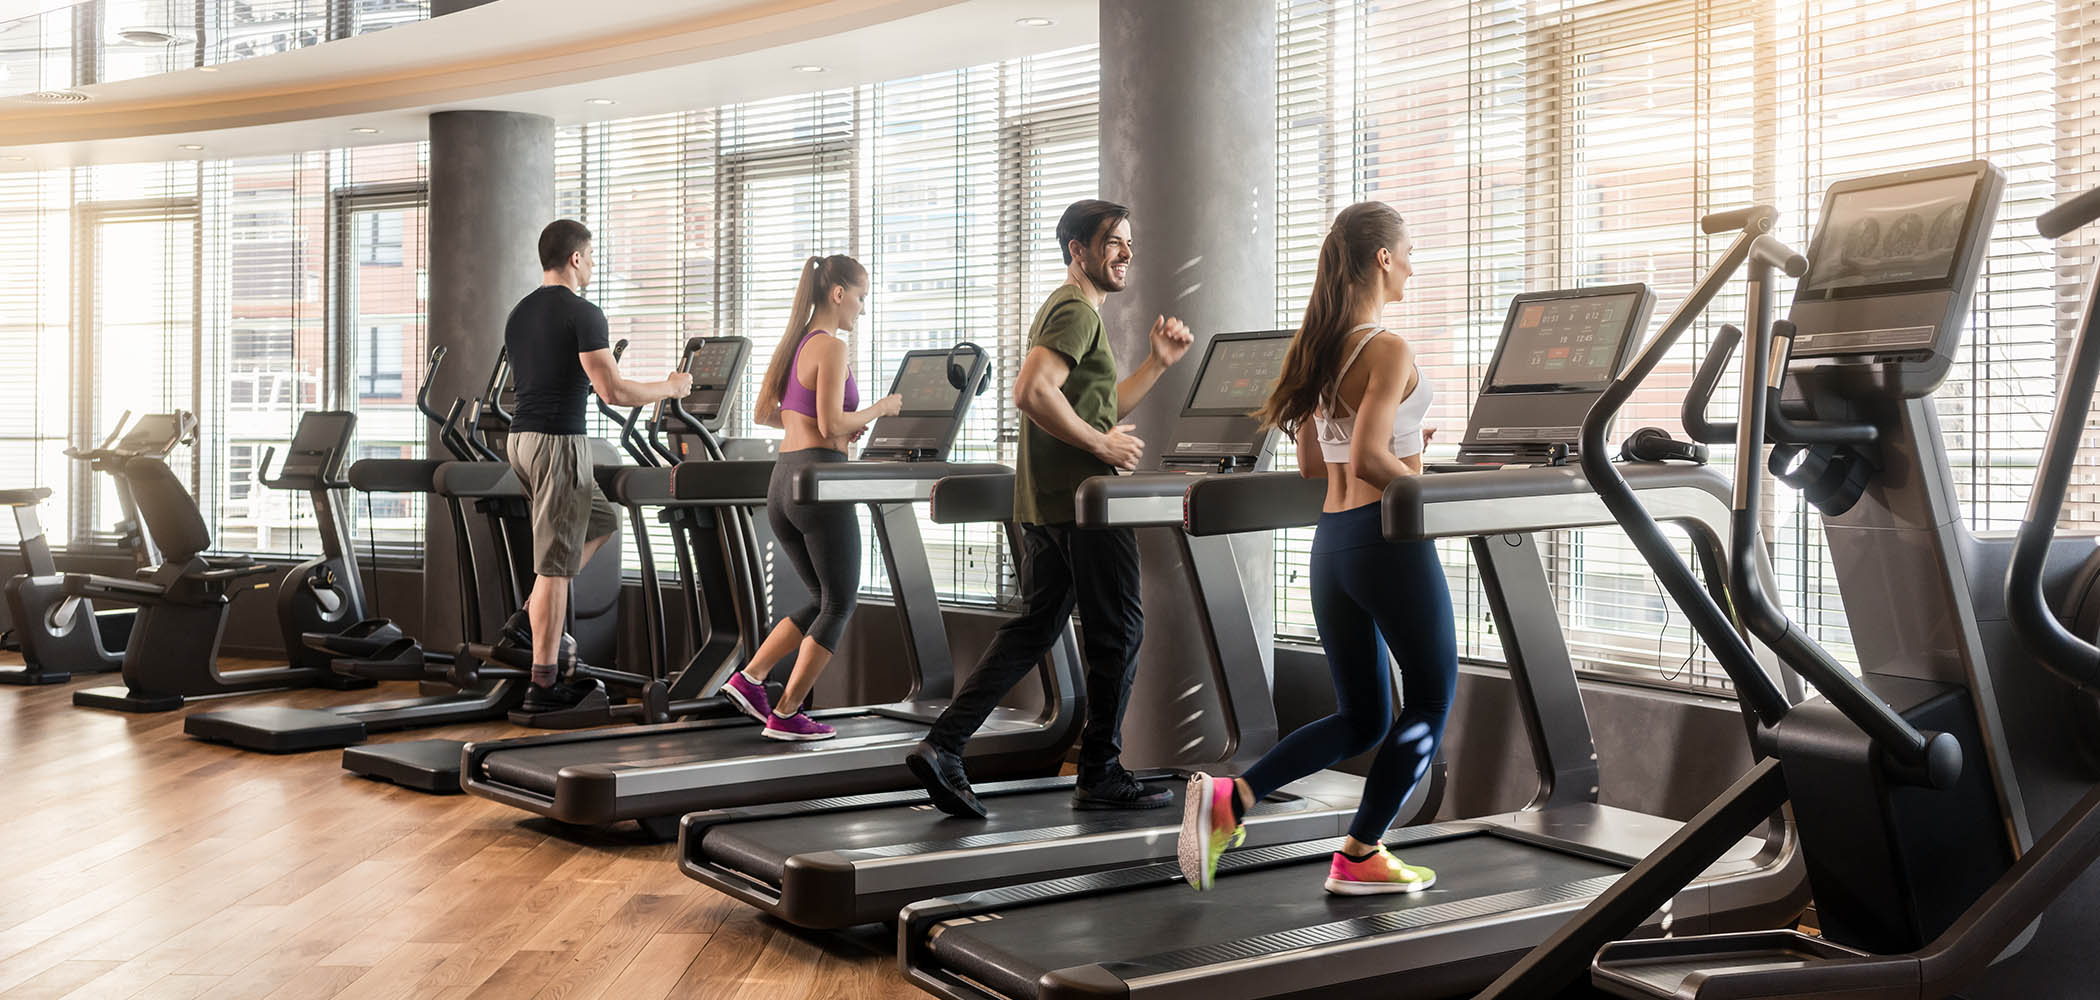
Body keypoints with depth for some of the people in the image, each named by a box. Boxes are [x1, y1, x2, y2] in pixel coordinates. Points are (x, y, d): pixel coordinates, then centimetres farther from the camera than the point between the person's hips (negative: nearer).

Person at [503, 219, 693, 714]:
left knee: (601, 522, 25)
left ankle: (531, 619, 18)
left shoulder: (518, 314, 14)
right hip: (559, 441, -9)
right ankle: (544, 683, 1)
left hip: (521, 438, 9)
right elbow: (614, 391, -17)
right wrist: (669, 388, -2)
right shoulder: (582, 313, -12)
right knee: (556, 564, -3)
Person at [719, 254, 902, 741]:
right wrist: (878, 410, -3)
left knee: (822, 600, 19)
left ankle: (749, 679, 9)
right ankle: (786, 714, 3)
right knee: (840, 604, 4)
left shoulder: (793, 343, 15)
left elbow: (764, 413, 21)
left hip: (782, 483, 9)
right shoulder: (832, 347, -11)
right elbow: (831, 424, -19)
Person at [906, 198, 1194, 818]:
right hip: (1082, 501, -10)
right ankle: (1100, 777, 10)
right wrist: (1103, 445, -18)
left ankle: (942, 748, 3)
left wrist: (1158, 363, 19)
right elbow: (1033, 393, -26)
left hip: (1044, 504, 10)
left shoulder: (1068, 310, 23)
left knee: (1033, 629, 10)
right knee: (1117, 632, 1)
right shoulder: (1076, 310, -11)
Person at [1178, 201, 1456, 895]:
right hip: (1388, 539, -8)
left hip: (1332, 542, 8)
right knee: (1430, 701, 10)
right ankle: (1360, 857, 12)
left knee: (1361, 718, 16)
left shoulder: (1316, 347, 11)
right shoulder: (1389, 350, -14)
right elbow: (1367, 460, -23)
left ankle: (1230, 798, -1)